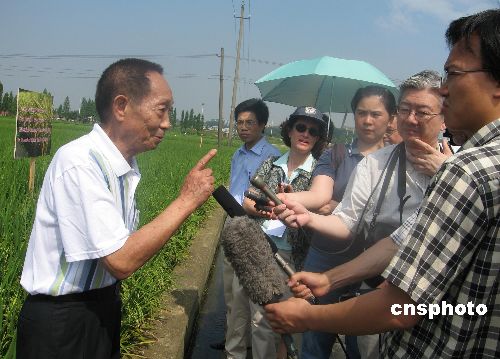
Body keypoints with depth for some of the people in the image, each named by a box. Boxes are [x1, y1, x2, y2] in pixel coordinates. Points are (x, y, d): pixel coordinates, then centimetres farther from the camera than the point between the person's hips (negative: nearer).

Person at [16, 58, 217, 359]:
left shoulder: (126, 164, -1)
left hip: (104, 308, 7)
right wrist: (187, 200, -23)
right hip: (62, 322, -7)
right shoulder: (78, 162, -25)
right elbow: (121, 261, -28)